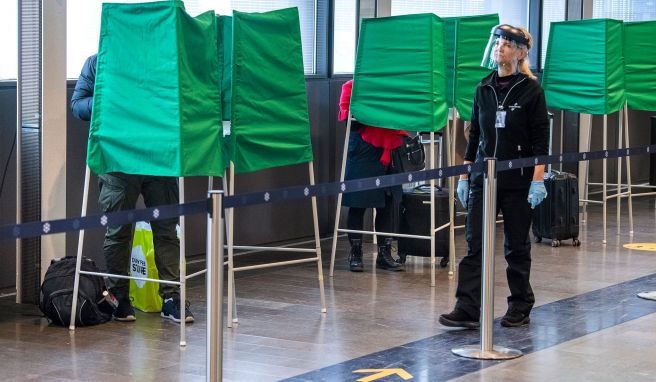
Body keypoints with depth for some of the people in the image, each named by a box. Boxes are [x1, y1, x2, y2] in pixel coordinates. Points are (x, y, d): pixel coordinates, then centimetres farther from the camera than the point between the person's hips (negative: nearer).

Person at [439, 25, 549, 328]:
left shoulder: (531, 90, -4)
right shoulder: (484, 89, 9)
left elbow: (541, 140, -6)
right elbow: (474, 135, 14)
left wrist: (538, 180, -14)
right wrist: (464, 175, 10)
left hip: (517, 180, -4)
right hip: (483, 177, 4)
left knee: (516, 246, 6)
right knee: (475, 243, -4)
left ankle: (520, 308, 19)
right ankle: (467, 309, -7)